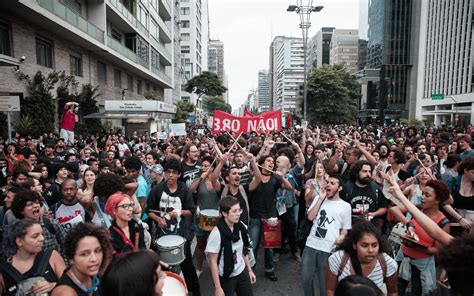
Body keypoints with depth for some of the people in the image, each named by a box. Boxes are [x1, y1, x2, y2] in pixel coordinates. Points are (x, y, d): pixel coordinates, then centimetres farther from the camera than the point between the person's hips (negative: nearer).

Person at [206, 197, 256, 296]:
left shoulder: (241, 227, -7)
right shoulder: (217, 233, -23)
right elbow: (213, 262, -17)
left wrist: (249, 270, 12)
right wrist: (218, 288, -15)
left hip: (242, 273, 5)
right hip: (226, 277, -5)